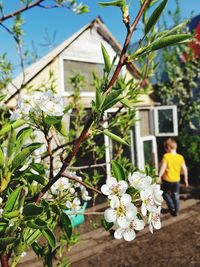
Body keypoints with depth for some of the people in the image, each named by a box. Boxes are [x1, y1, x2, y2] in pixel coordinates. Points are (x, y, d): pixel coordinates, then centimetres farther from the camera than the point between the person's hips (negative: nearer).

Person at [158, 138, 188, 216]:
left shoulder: (166, 156, -15)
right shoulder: (180, 157, -4)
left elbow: (163, 167, -19)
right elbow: (184, 169, -1)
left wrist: (159, 176, -11)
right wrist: (186, 179, 10)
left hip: (167, 180, -4)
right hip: (176, 180, 4)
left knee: (165, 193, 18)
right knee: (176, 195, 16)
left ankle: (172, 207, 11)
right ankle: (176, 211, 23)